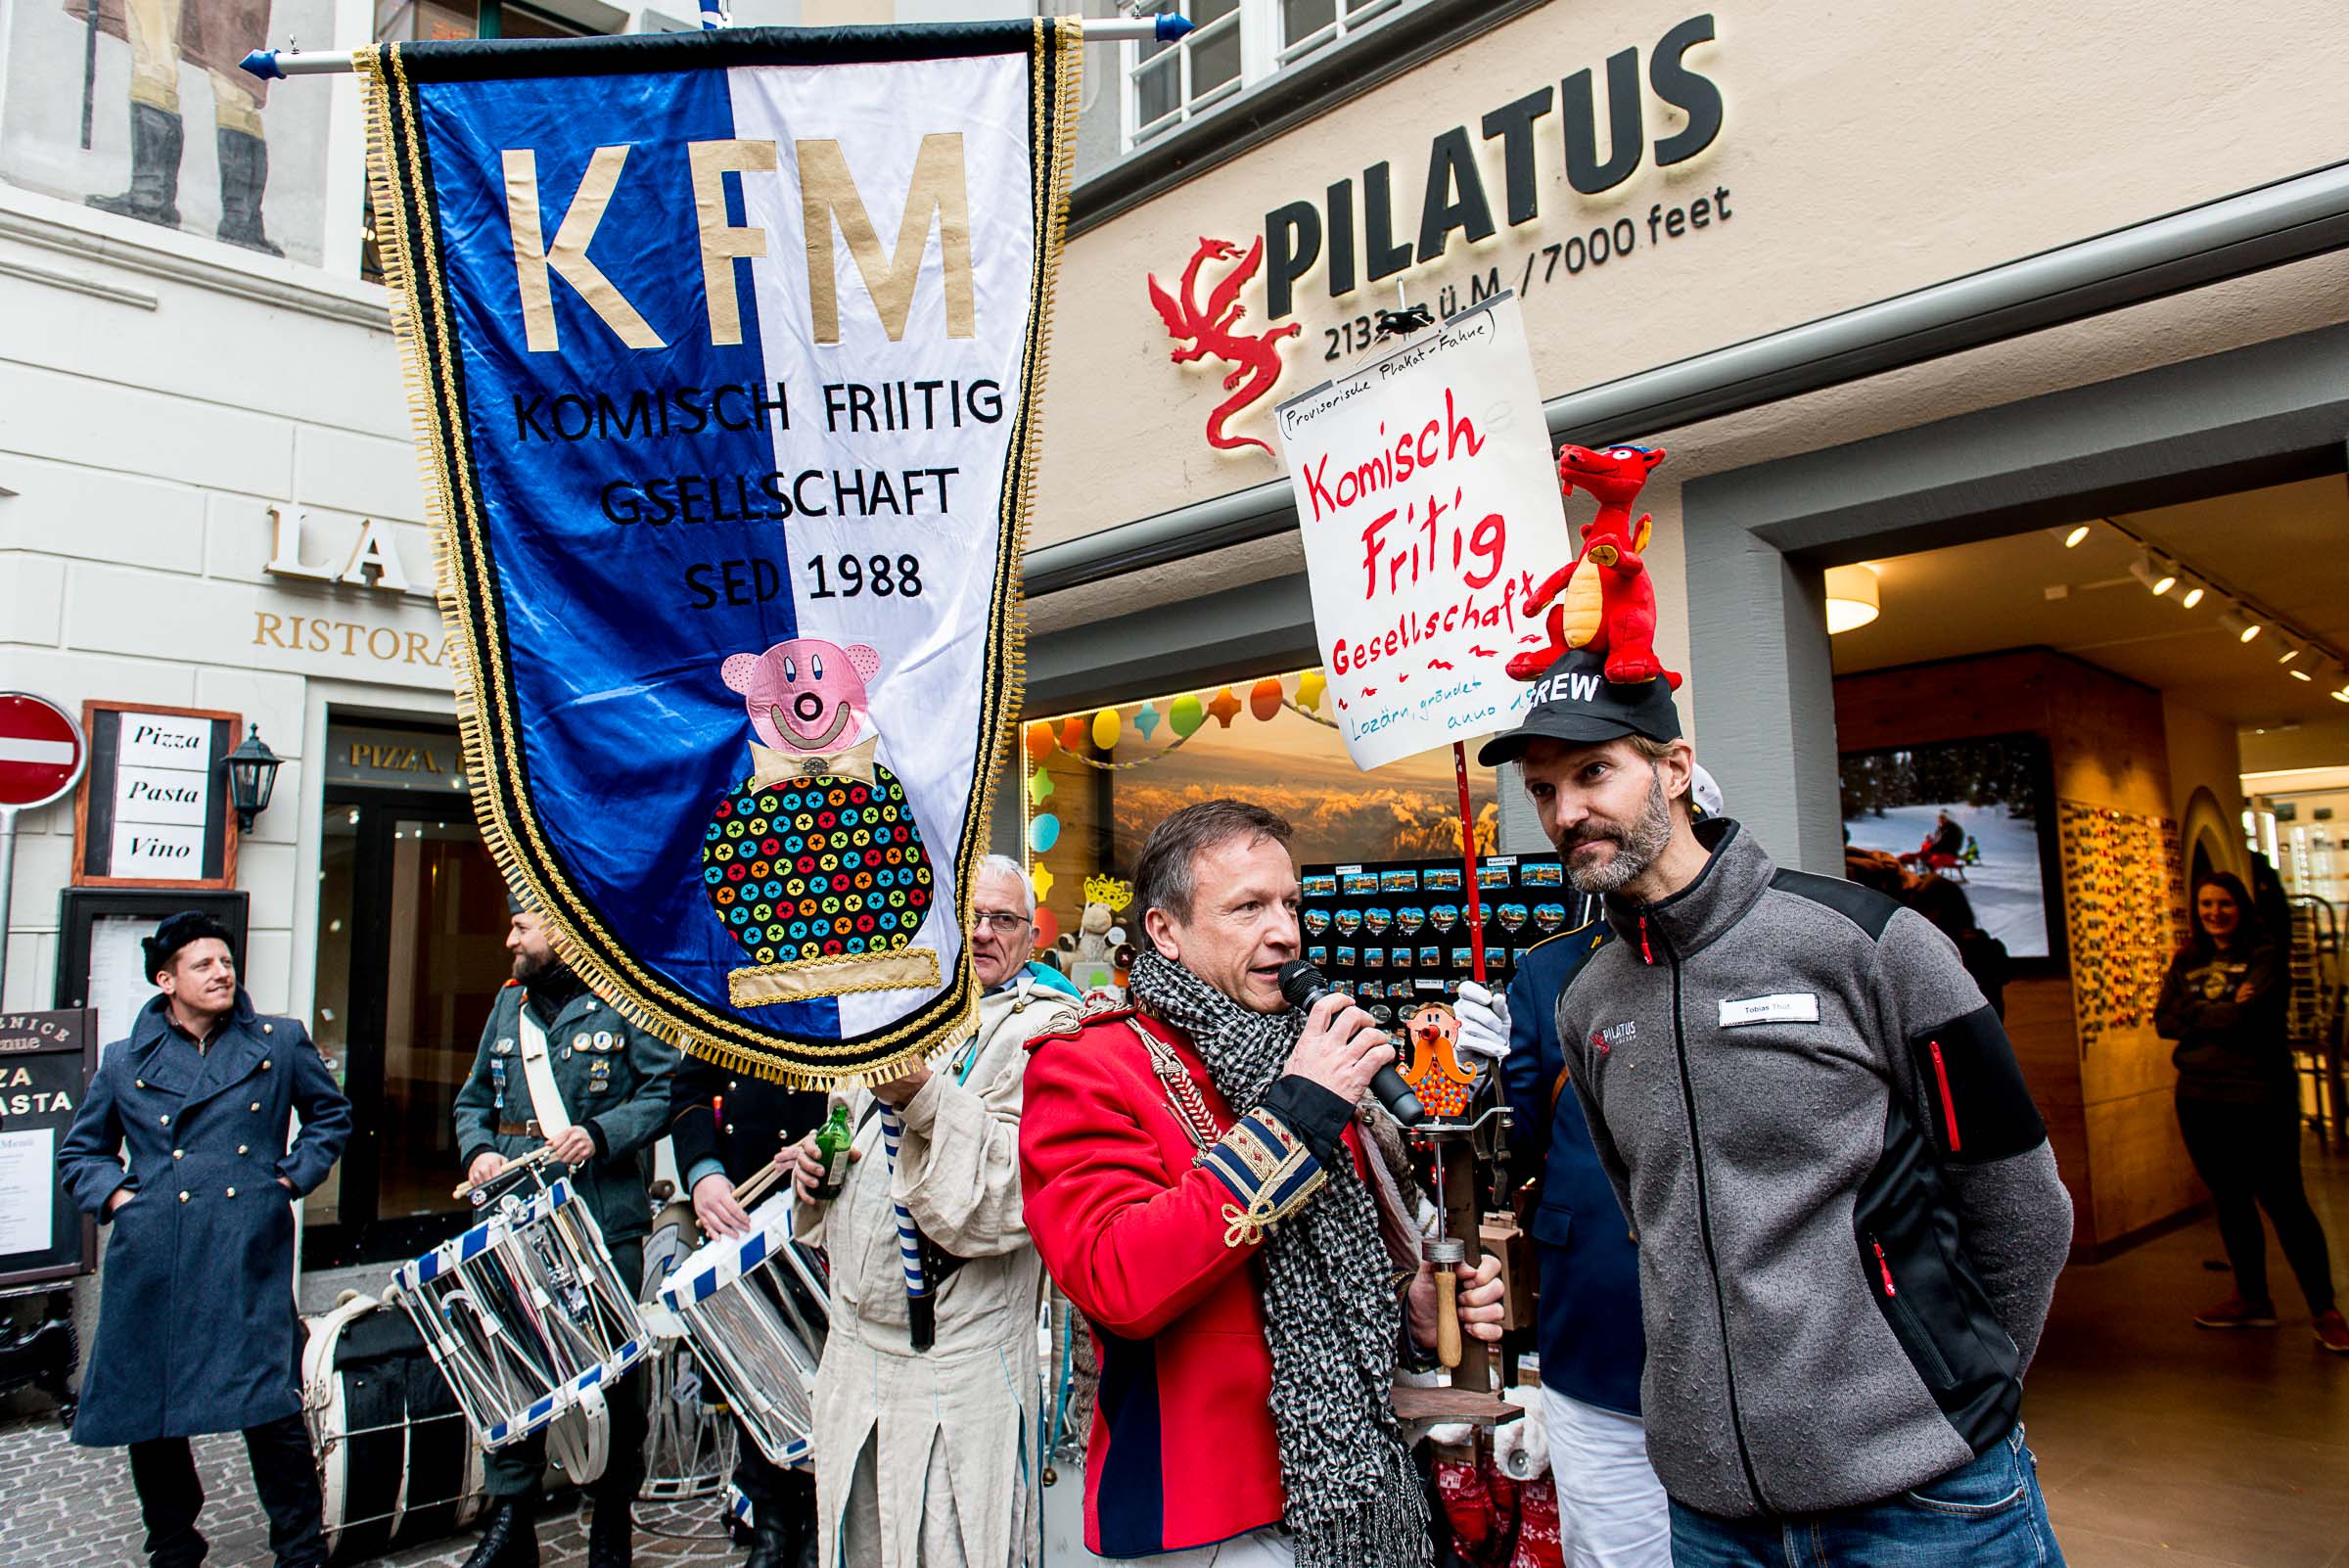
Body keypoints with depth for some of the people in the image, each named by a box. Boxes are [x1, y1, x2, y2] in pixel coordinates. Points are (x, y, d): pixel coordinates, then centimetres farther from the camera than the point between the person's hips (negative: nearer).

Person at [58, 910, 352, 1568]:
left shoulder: (281, 1043, 7)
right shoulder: (125, 1062, 9)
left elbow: (332, 1115, 20)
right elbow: (80, 1151, 22)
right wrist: (115, 1194, 4)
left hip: (250, 1259, -2)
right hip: (154, 1263, 2)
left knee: (271, 1408, -6)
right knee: (148, 1414, 9)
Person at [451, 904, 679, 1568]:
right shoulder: (510, 1003, 14)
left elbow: (667, 1089, -7)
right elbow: (475, 1099, 21)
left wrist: (601, 1134, -18)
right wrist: (478, 1149, 2)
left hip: (606, 1224, -5)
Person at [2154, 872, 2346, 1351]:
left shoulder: (2265, 956, -6)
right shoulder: (2186, 961, 10)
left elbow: (2247, 1015, -20)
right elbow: (2164, 1022, 0)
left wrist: (2193, 1015, -6)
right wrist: (2220, 1013, -11)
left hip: (2258, 1097, -6)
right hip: (2199, 1098, 6)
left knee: (2283, 1202, -1)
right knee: (2230, 1202, 14)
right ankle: (2252, 1300, 26)